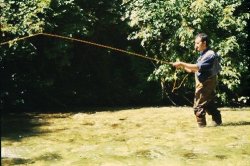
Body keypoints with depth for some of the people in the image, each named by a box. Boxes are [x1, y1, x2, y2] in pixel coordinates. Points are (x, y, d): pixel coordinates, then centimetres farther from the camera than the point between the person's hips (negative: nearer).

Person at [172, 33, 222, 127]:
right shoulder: (203, 55, 13)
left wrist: (182, 64, -27)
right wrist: (183, 67, -3)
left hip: (206, 84, -10)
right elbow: (194, 70, 11)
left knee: (198, 106, -4)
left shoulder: (210, 55, -19)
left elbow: (198, 67, -29)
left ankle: (201, 125, 3)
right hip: (203, 83, 10)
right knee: (209, 105, 17)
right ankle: (217, 121, 26)